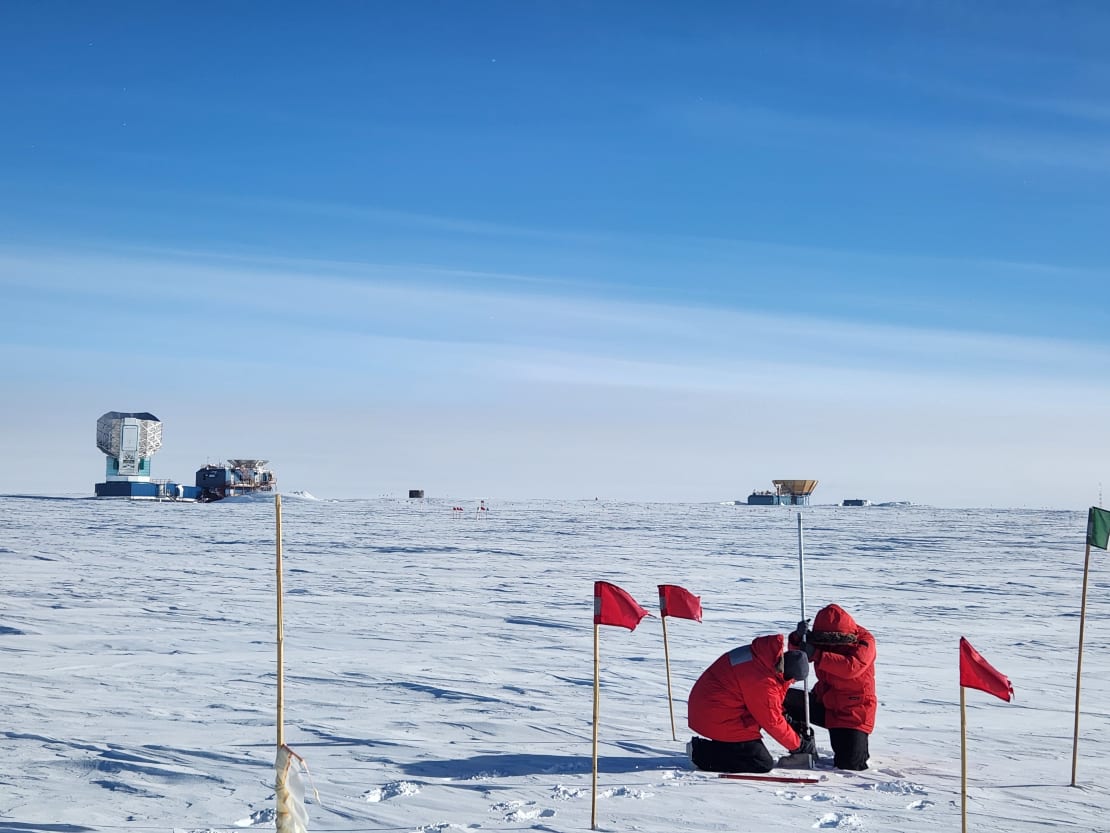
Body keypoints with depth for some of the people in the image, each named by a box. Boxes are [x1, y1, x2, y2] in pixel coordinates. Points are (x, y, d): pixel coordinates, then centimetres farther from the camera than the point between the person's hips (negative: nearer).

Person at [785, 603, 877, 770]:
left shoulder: (864, 641, -14)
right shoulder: (822, 638, 2)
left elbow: (851, 667, -32)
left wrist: (816, 655, -37)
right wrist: (798, 638, -24)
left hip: (853, 710, -5)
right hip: (823, 702, 5)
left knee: (850, 763, -19)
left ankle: (858, 749, 22)